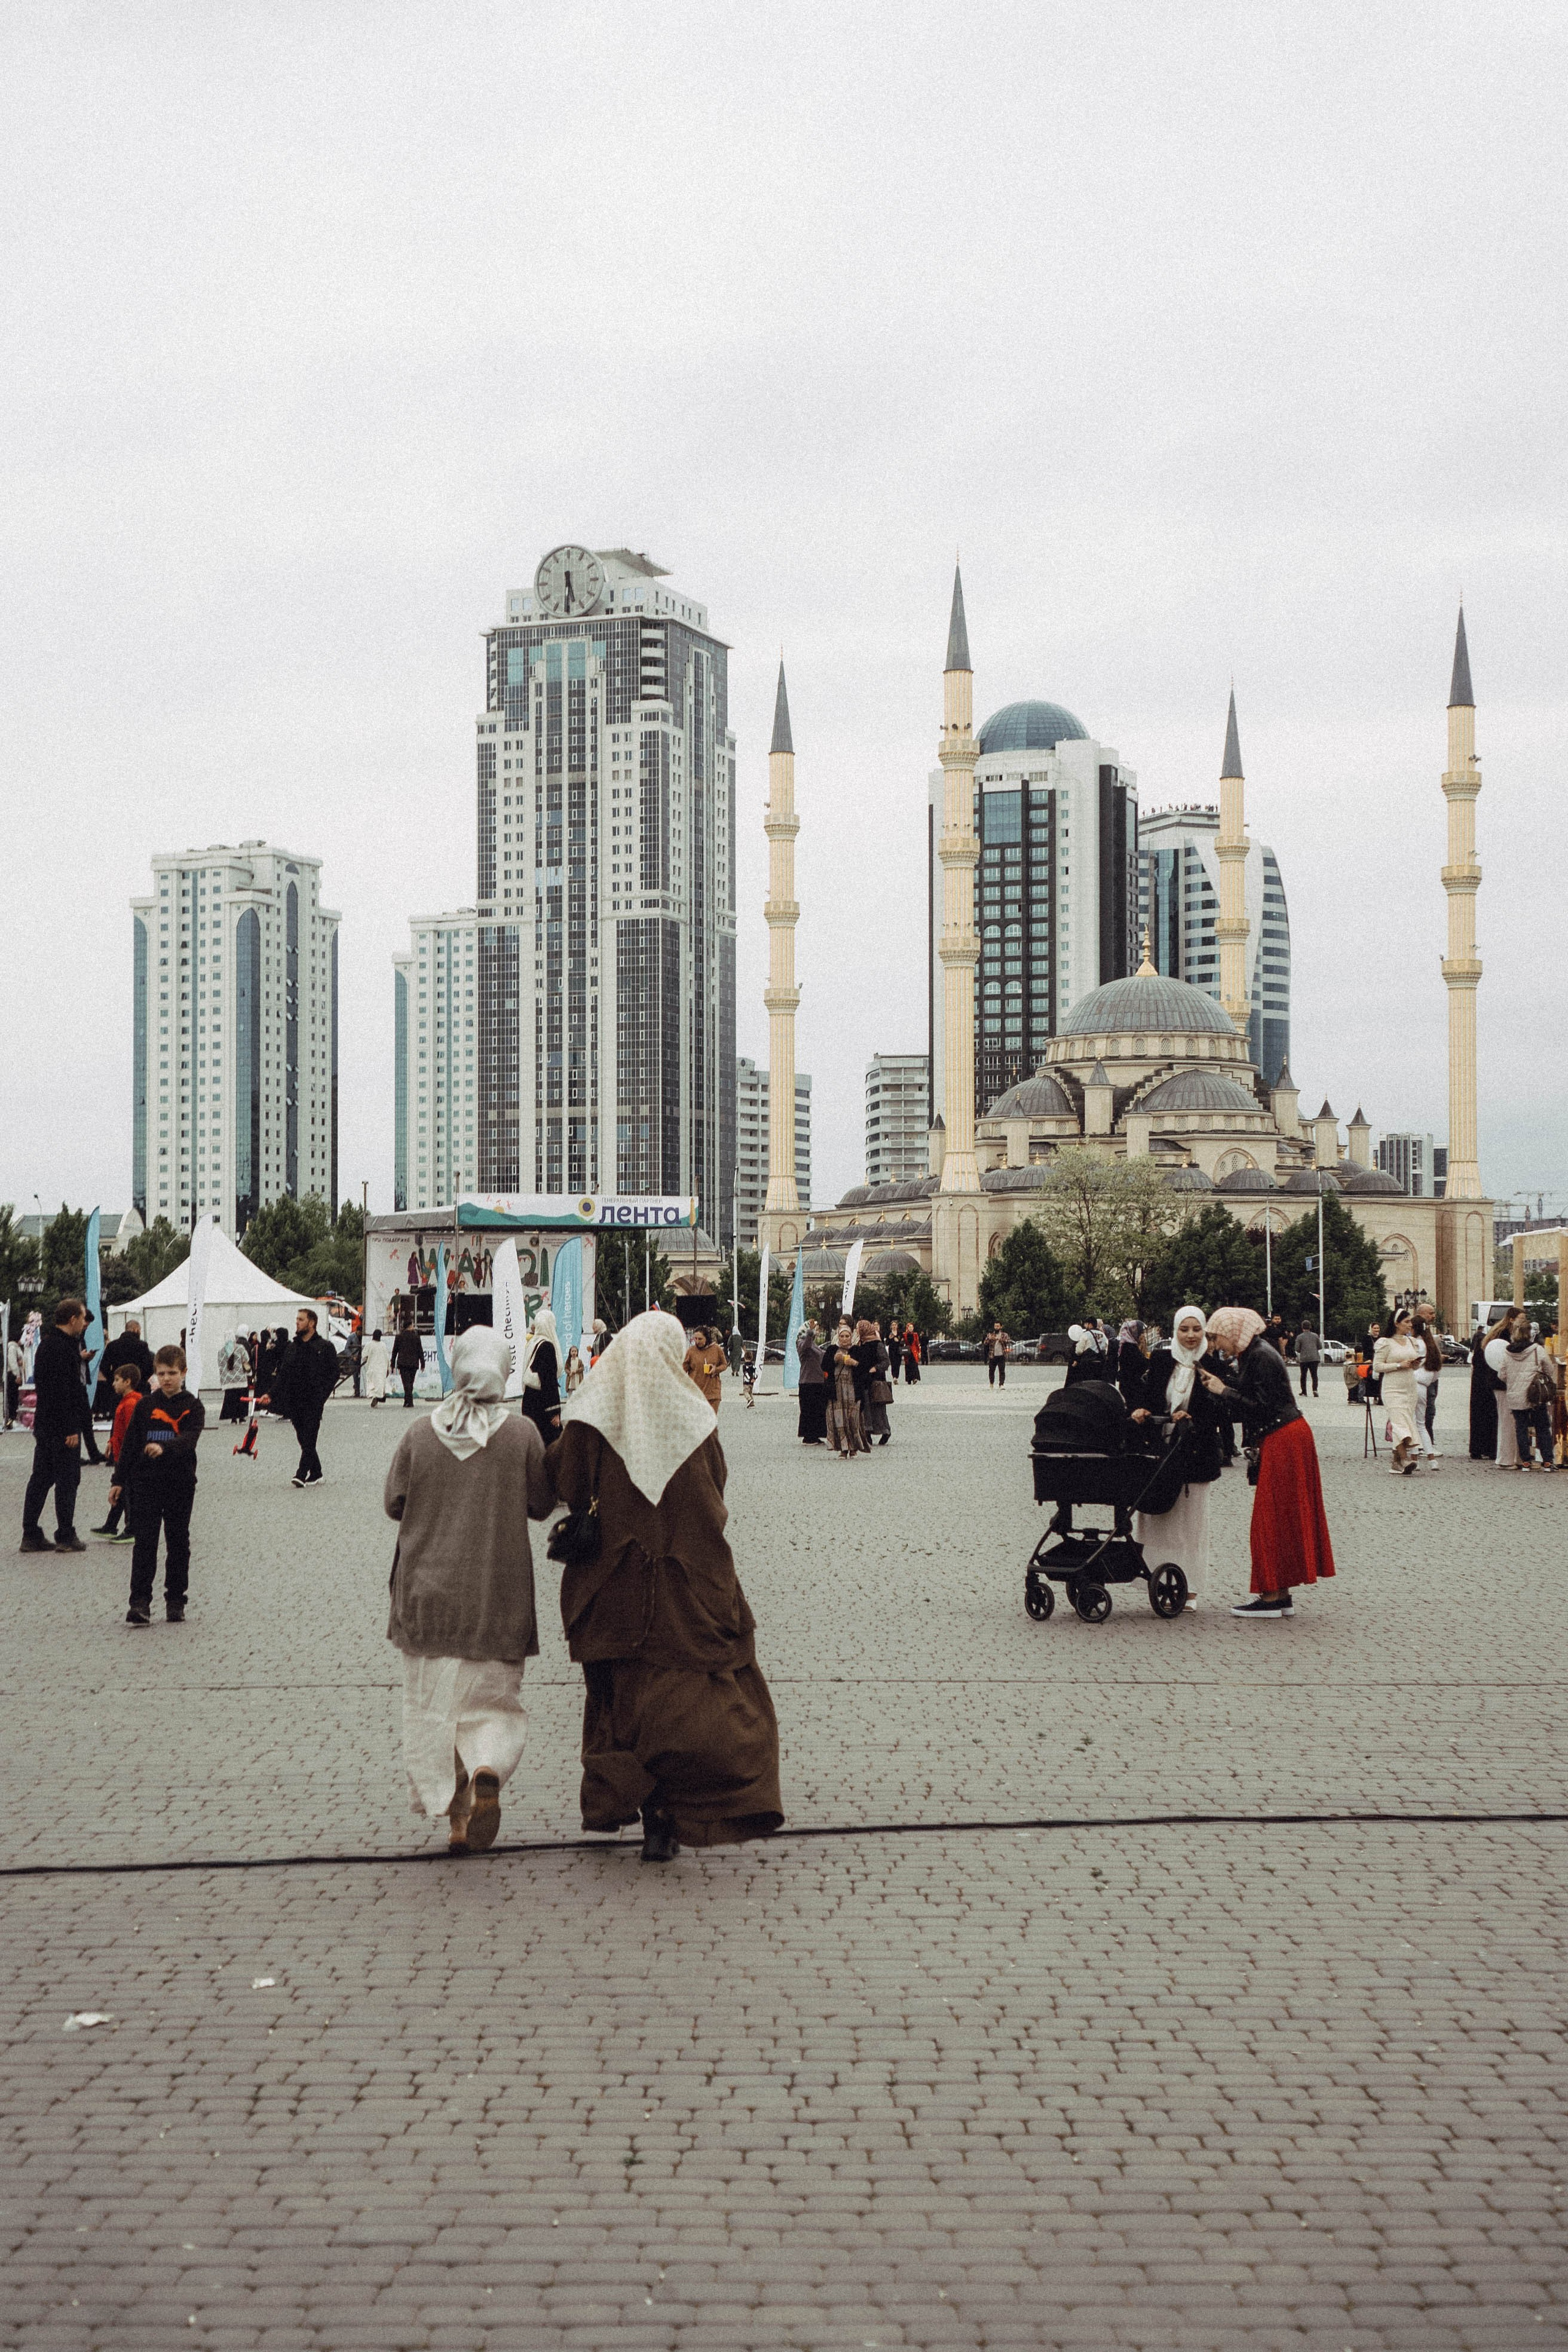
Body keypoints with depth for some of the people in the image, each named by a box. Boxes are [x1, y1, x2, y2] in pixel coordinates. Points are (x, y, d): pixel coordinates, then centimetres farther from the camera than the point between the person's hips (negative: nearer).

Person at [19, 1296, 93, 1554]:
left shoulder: (47, 1343, 14)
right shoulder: (62, 1348, -19)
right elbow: (62, 1392, -22)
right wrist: (71, 1429, -21)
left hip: (44, 1424, 10)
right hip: (62, 1426, -10)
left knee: (41, 1479, 12)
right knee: (67, 1480, -2)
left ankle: (31, 1536, 15)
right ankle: (66, 1536, 3)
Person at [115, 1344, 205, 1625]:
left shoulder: (193, 1407, -1)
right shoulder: (145, 1405, 5)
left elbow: (189, 1439, -18)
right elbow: (130, 1444, 8)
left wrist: (164, 1447, -37)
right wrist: (119, 1481, 6)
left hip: (180, 1484, -1)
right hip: (145, 1483, 1)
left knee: (178, 1543, 7)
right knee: (144, 1543, -4)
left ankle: (176, 1600, 16)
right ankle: (140, 1602, -5)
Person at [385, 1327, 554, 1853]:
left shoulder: (420, 1434, -5)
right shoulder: (522, 1434, -8)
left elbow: (394, 1503, 3)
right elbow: (543, 1504, 1)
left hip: (427, 1591, 1)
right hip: (498, 1593, -1)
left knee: (433, 1702, 11)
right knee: (494, 1701, 9)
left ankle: (455, 1816, 8)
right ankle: (487, 1771, -20)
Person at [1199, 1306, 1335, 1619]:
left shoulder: (1262, 1358, -17)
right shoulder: (1250, 1356, 13)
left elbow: (1262, 1407, -22)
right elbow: (1249, 1409, 15)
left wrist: (1224, 1391, -13)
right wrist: (1219, 1387, 5)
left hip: (1283, 1441, -10)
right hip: (1278, 1442, 10)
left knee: (1272, 1517, -6)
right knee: (1280, 1517, 11)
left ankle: (1272, 1598, -2)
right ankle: (1281, 1595, 15)